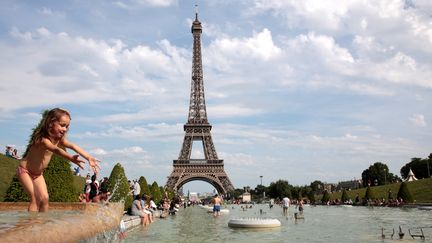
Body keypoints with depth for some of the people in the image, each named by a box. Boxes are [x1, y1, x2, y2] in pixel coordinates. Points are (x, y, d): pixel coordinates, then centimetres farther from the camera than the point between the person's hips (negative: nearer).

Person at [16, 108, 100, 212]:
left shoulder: (59, 139, -8)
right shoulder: (43, 140, -33)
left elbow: (73, 146, -23)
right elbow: (56, 150, -53)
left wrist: (89, 157, -39)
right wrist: (71, 158, -71)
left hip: (38, 173, 7)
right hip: (24, 171, -7)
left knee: (44, 198, -3)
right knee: (35, 199, -16)